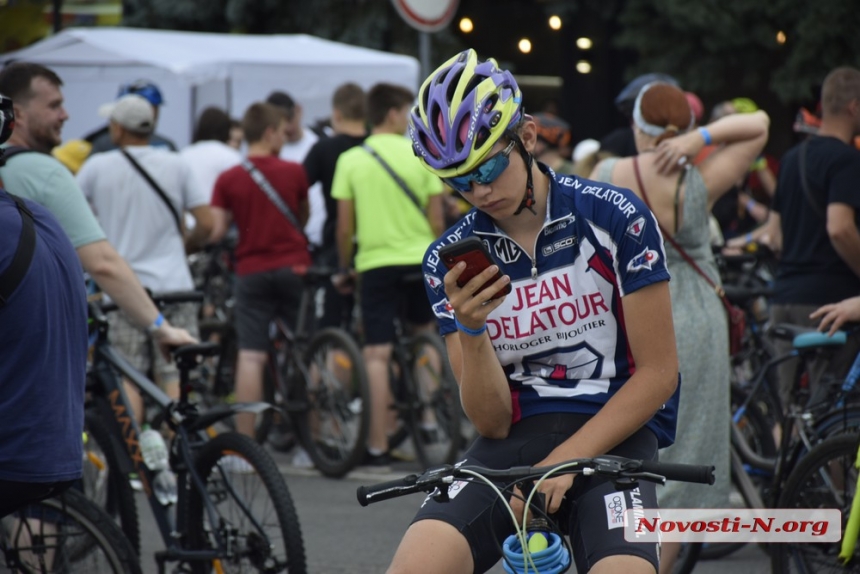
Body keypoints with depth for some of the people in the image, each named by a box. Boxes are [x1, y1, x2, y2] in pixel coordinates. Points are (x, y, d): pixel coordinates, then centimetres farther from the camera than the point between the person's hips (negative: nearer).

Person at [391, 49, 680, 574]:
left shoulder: (616, 218, -5)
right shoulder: (449, 261, 3)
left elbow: (658, 372, -4)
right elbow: (492, 421, 0)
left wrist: (565, 461, -14)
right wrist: (470, 329, -19)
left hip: (611, 434, -2)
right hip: (514, 440, 2)